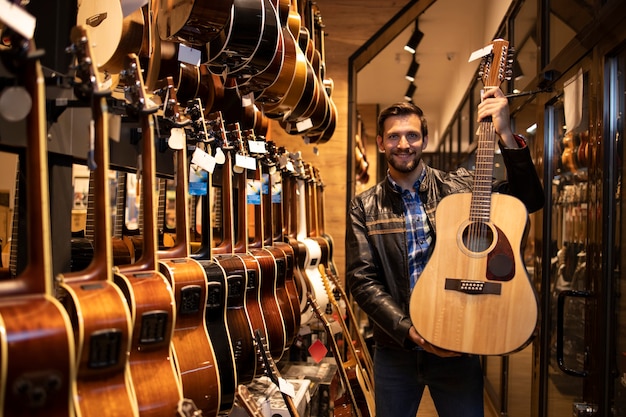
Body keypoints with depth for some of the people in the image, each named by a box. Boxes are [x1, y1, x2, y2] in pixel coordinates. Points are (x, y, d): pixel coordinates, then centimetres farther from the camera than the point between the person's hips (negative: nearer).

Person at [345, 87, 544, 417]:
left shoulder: (459, 187, 0)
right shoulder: (364, 208, 0)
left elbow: (529, 199, -10)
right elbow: (361, 280, -7)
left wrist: (505, 136, -20)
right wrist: (409, 331, -18)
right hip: (395, 348, 1)